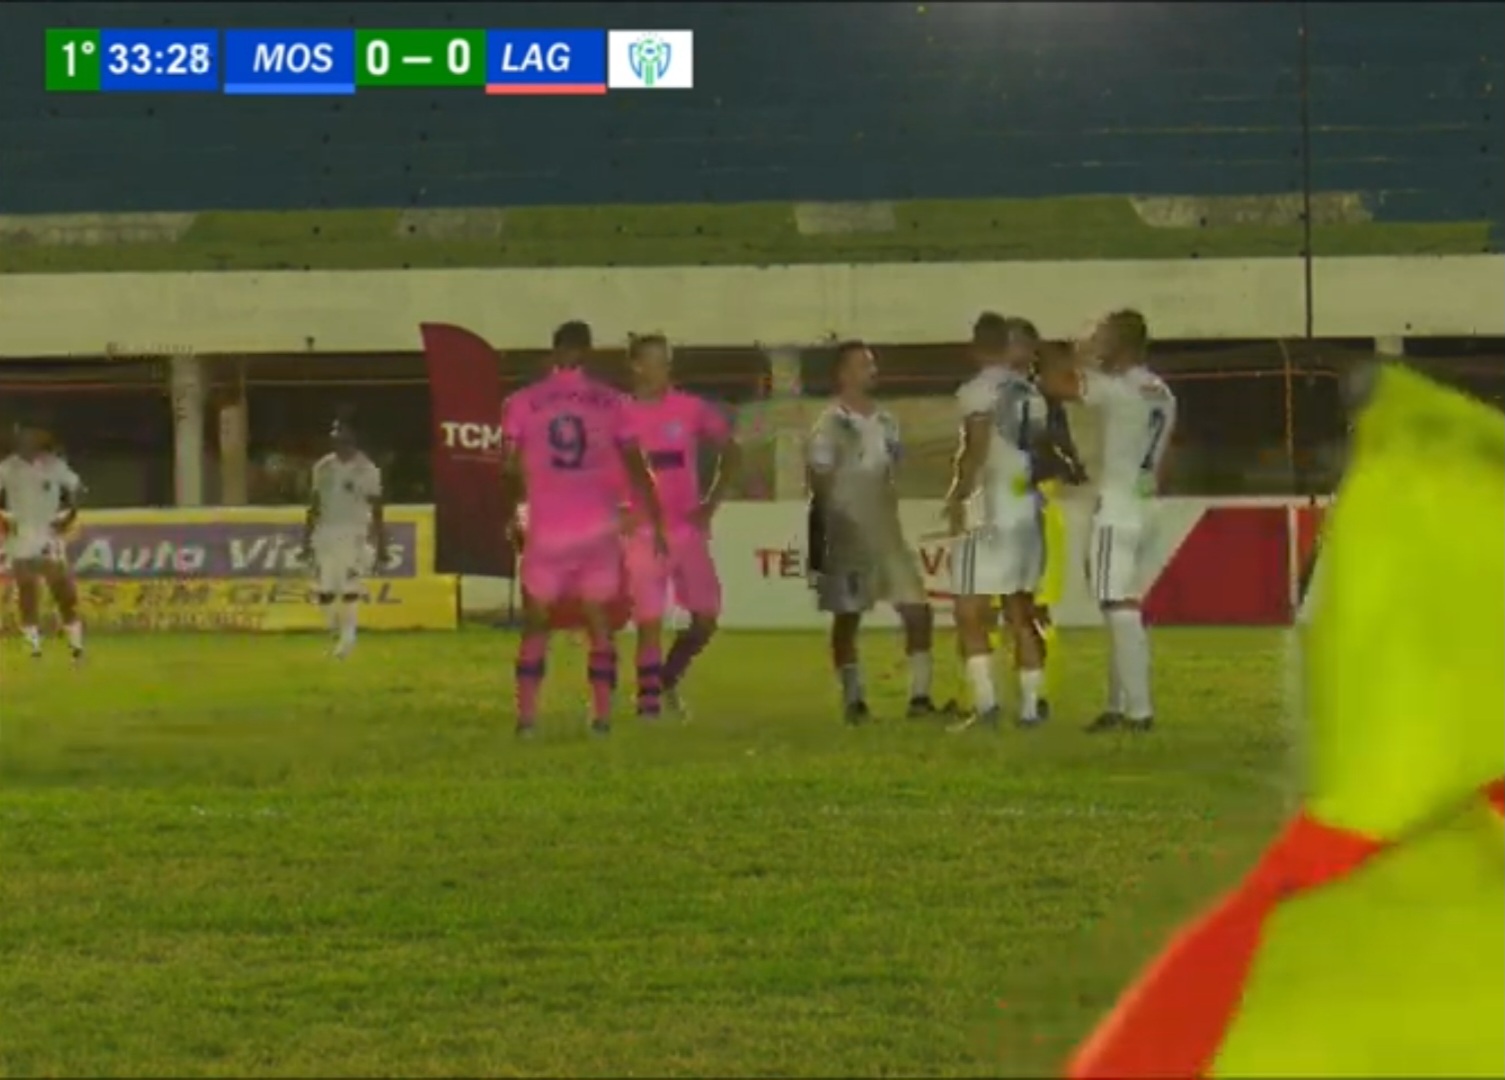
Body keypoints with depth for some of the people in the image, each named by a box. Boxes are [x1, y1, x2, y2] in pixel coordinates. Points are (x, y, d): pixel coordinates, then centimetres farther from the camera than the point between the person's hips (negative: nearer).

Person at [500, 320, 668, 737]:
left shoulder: (522, 403, 1)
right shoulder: (610, 402, 2)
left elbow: (509, 469, 1)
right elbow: (636, 468, 2)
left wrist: (510, 518, 15)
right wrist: (657, 523, 8)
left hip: (546, 530, 0)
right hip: (599, 528, 0)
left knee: (536, 621, 12)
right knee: (599, 621, 11)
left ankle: (526, 715, 4)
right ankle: (602, 715, 5)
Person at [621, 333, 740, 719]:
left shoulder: (692, 409, 1)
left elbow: (729, 449, 14)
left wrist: (712, 502, 7)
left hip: (688, 528, 3)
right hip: (643, 532, -3)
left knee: (706, 616, 3)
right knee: (649, 621, -6)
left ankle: (668, 678, 26)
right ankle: (649, 702, 3)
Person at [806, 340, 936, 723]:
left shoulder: (885, 423, 10)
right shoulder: (830, 426, -10)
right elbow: (819, 488, -11)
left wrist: (890, 524, 16)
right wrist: (818, 543, -13)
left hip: (885, 532, 6)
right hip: (846, 536, -6)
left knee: (918, 609, 0)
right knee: (847, 617, 2)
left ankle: (920, 696, 5)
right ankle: (854, 699, 9)